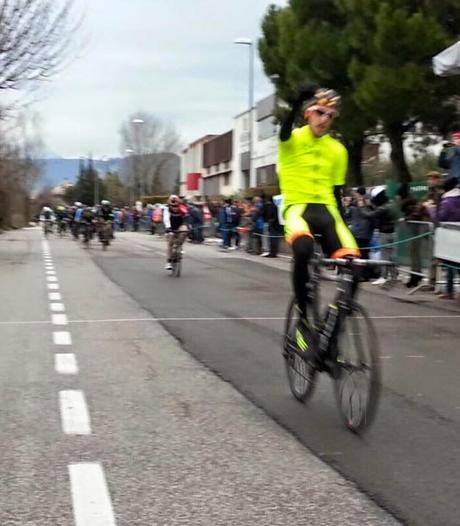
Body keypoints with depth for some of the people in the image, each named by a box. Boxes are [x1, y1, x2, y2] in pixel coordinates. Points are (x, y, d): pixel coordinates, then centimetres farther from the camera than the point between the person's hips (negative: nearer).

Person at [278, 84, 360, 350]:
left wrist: (344, 226, 11)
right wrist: (299, 100, -45)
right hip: (297, 207, -4)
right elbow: (286, 129, -26)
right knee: (303, 249, -38)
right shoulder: (293, 140, 1)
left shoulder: (337, 150, 13)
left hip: (326, 209, 4)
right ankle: (303, 318, -20)